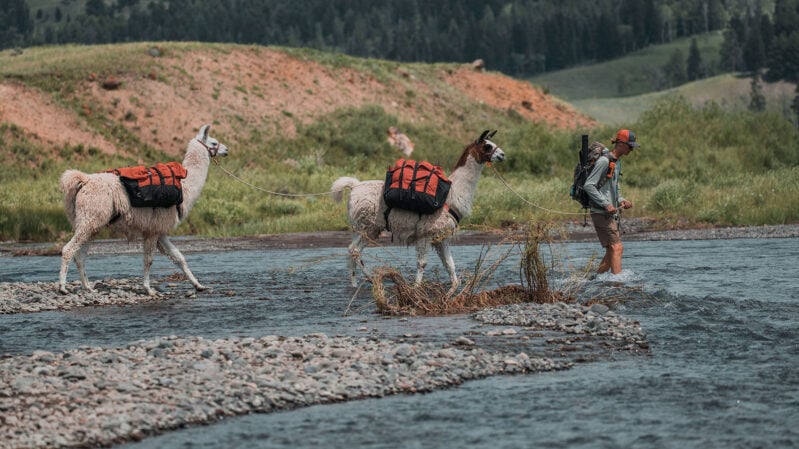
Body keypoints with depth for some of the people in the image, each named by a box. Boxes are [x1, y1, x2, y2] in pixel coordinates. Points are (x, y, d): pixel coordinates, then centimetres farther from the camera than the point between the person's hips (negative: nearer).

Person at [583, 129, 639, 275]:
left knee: (611, 251, 11)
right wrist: (606, 204, -22)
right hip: (601, 213, -10)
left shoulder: (617, 161, 17)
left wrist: (621, 200, 9)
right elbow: (589, 185, -19)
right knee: (617, 248, -15)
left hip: (611, 213, 10)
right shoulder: (604, 161, -14)